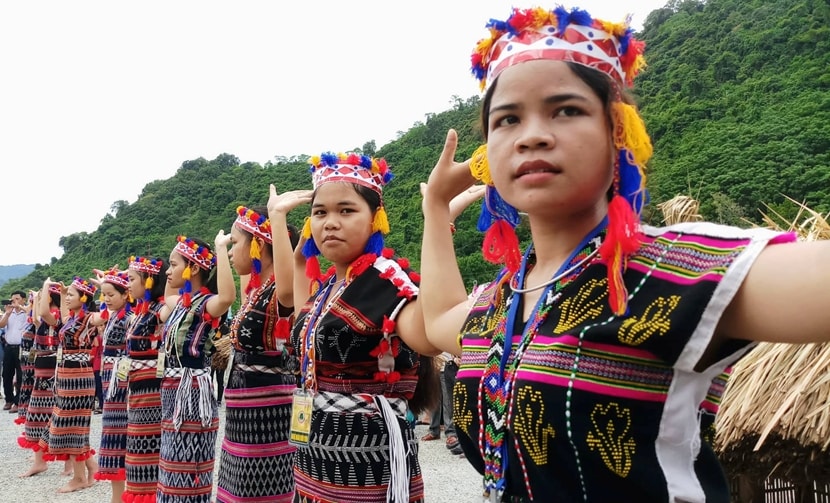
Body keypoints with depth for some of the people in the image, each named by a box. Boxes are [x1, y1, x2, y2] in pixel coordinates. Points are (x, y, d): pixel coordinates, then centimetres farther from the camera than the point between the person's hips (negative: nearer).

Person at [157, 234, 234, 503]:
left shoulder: (207, 304, -15)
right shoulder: (181, 302, 11)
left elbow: (228, 296, -41)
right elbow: (166, 297, 38)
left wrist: (220, 248, -35)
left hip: (193, 394, -9)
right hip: (173, 393, 9)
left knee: (187, 470, -2)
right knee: (175, 470, 18)